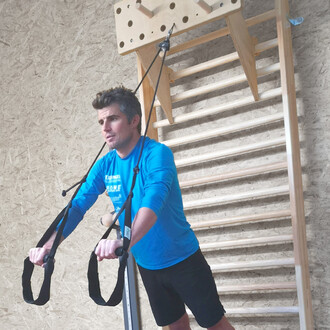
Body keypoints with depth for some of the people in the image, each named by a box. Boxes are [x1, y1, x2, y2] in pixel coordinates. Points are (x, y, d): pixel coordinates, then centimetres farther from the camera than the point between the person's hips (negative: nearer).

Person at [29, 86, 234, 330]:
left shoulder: (157, 153, -22)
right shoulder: (105, 165, -4)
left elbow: (154, 199, -38)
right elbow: (77, 206, -10)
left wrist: (124, 242, -54)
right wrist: (48, 246, -26)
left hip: (182, 258, -5)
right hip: (147, 264, 5)